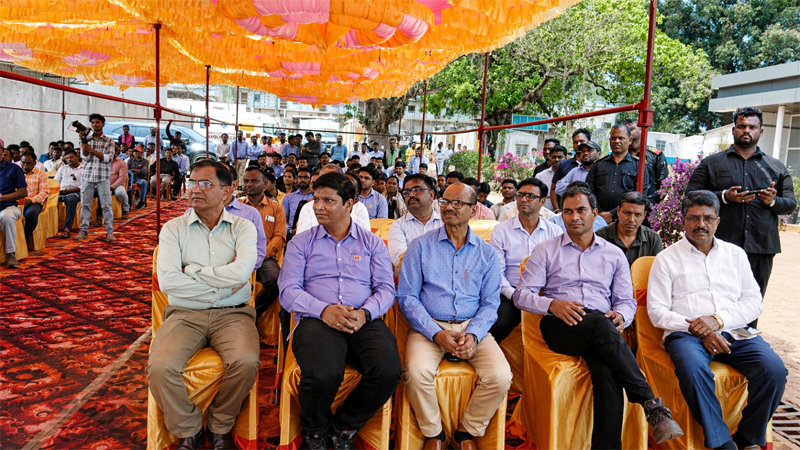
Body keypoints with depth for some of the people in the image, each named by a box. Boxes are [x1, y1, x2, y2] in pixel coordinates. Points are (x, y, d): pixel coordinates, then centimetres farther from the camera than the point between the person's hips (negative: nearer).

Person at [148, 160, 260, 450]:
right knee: (159, 367, -26)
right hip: (185, 314, 1)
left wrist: (192, 272, -7)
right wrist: (221, 287, -9)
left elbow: (241, 271, -15)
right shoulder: (173, 229, 6)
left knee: (246, 362, -29)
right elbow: (167, 281, -8)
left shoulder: (243, 228, 4)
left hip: (232, 313, -1)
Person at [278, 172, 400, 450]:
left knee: (388, 372, -29)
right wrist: (323, 309, -14)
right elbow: (288, 291, 4)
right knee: (321, 375, -34)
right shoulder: (301, 243, 15)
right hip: (317, 320, -1)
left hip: (365, 321, 2)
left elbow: (386, 288, 9)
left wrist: (365, 313, -13)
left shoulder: (372, 243, 17)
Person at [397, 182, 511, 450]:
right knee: (417, 373, -31)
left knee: (500, 376, -23)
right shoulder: (420, 246, 4)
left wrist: (473, 335, -12)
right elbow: (407, 296, -1)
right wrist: (437, 334, -14)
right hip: (429, 327, -1)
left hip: (472, 327, 2)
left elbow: (490, 303, 7)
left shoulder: (486, 253, 10)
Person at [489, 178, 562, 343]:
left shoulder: (555, 232, 10)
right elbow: (497, 272, 1)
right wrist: (514, 295, -14)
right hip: (511, 293, -1)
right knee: (498, 326, -30)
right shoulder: (501, 230, 6)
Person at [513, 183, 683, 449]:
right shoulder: (546, 251, 14)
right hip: (560, 327, -2)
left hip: (602, 328, 2)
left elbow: (627, 301, 17)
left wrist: (621, 315, -8)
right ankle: (651, 404, -33)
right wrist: (552, 304, -14)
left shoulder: (614, 254, 21)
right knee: (601, 325, -37)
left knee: (607, 371, -35)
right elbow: (521, 295, 6)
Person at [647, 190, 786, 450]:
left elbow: (753, 302, 10)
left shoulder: (736, 254, 18)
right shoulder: (666, 259, 8)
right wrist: (697, 329, -12)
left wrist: (718, 319, -8)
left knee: (774, 369, -24)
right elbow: (657, 311, 1)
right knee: (692, 368, -35)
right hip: (686, 333, -3)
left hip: (734, 332, 3)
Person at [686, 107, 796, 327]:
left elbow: (791, 204, 16)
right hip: (721, 246, -2)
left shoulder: (777, 167, 16)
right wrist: (724, 196, -12)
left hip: (761, 248, 3)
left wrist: (773, 201, -6)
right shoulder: (711, 163, 9)